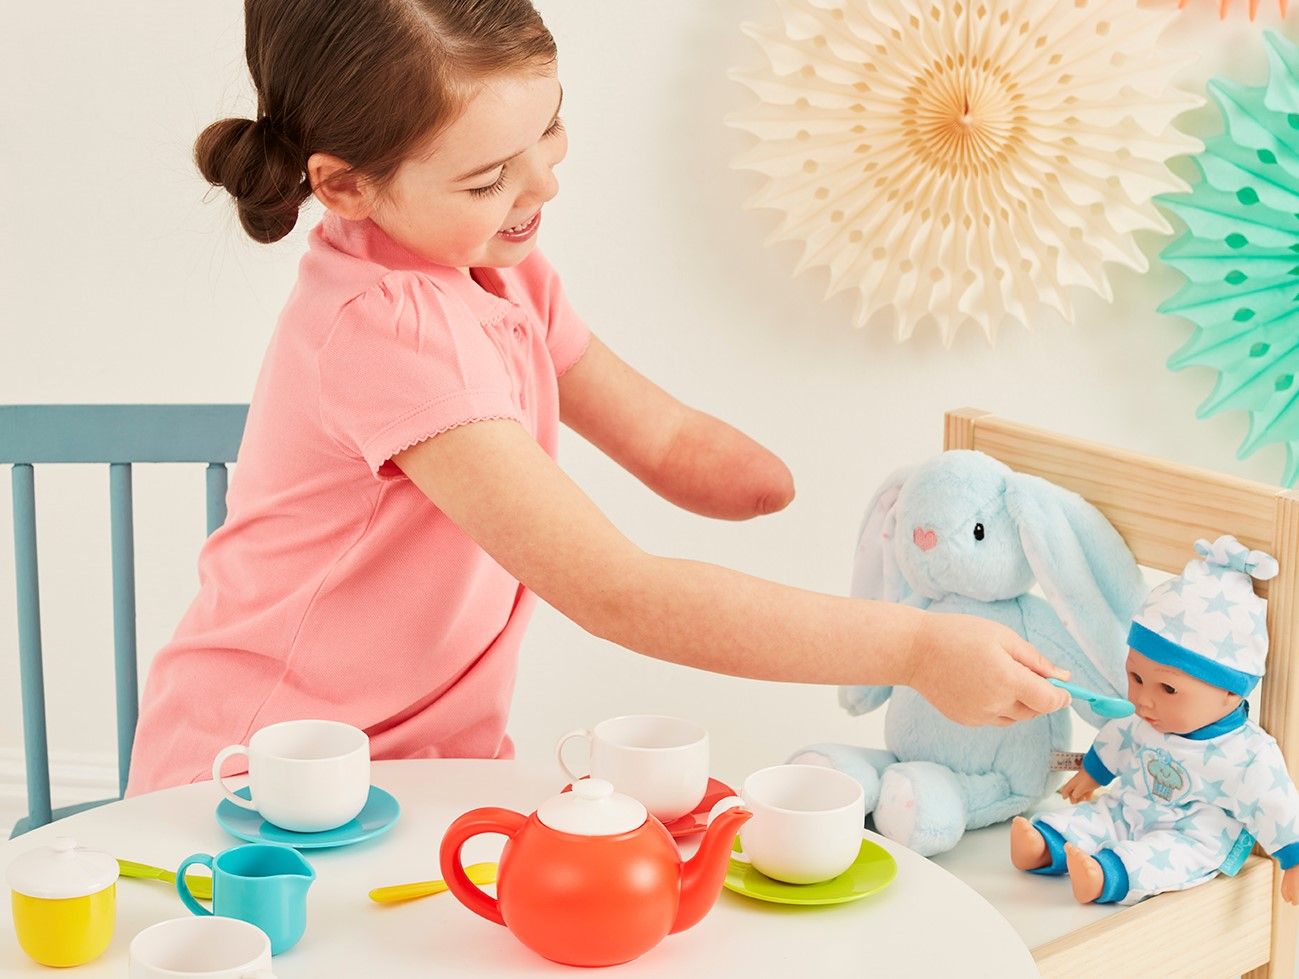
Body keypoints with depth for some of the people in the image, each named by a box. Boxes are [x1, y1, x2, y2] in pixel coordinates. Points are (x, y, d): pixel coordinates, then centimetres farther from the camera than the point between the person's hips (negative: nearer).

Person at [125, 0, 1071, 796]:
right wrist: (913, 648, -29)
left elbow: (672, 443, 8)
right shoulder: (388, 329, -27)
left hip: (436, 758, 8)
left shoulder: (500, 272, 4)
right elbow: (616, 593, -30)